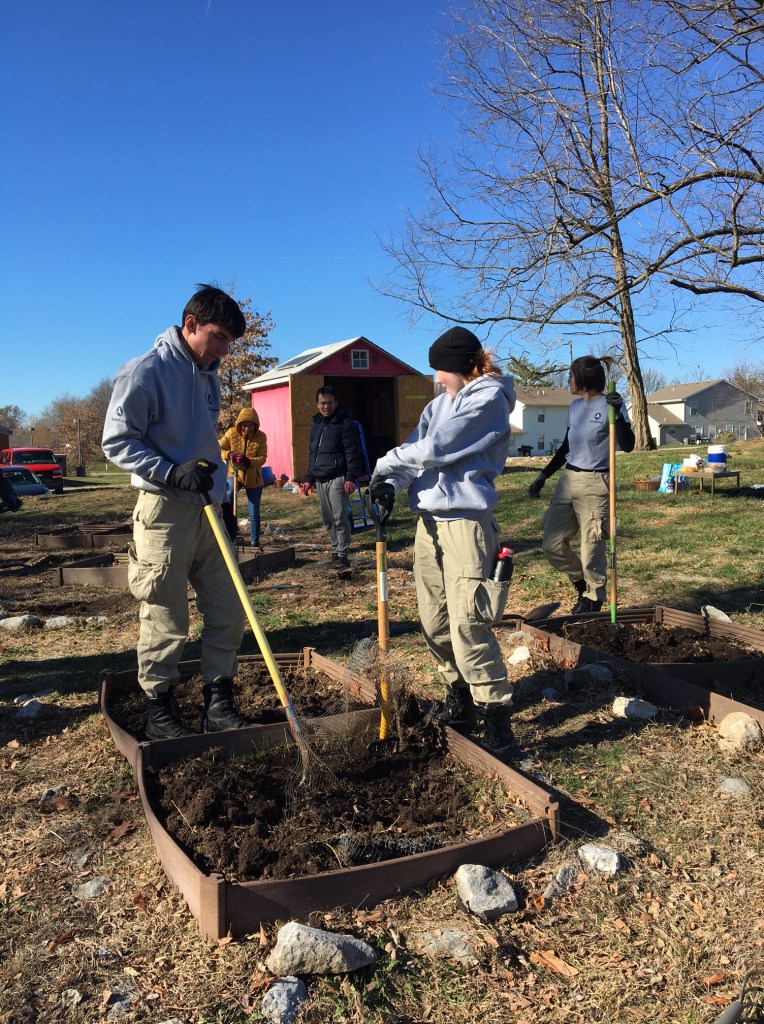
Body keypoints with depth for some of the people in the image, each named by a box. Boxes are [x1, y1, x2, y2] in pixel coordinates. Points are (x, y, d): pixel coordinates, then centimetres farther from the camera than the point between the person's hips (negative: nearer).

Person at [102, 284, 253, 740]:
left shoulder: (209, 376, 13)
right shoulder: (146, 371, -10)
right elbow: (117, 441, -12)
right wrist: (172, 473, -21)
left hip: (207, 510, 7)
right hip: (165, 511, -7)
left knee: (229, 612, 7)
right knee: (166, 621, 1)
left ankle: (219, 704, 19)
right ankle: (160, 710, 17)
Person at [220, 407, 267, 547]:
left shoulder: (261, 437, -10)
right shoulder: (231, 433, -10)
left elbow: (262, 458, -14)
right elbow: (218, 449, -7)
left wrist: (249, 462, -34)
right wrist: (229, 454, -29)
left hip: (253, 479, 1)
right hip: (234, 474, 0)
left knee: (254, 514, 7)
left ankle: (255, 542, 22)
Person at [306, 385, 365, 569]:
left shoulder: (345, 422, -5)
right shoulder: (316, 424, 18)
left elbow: (352, 452, -12)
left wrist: (351, 478, -19)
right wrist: (309, 478, 21)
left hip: (337, 478, -7)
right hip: (320, 480, 8)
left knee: (340, 517, -9)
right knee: (328, 519, 11)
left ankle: (342, 555, -5)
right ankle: (336, 550, 22)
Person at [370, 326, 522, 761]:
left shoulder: (490, 399, -7)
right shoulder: (440, 404, 18)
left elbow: (433, 449, -14)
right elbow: (414, 450, 6)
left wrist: (385, 465, -3)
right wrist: (391, 483, -13)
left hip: (466, 522, -8)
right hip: (429, 521, 8)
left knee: (468, 627, -12)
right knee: (435, 622, 10)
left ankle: (500, 728, -4)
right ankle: (460, 700, 27)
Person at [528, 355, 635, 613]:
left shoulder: (609, 405, -8)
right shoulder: (575, 406, 12)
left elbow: (627, 446, -19)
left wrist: (618, 413, -32)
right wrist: (543, 475, 17)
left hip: (594, 485, -7)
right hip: (568, 480, 7)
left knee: (592, 551, -1)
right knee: (552, 544, 6)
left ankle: (592, 602, 19)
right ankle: (582, 582, 29)